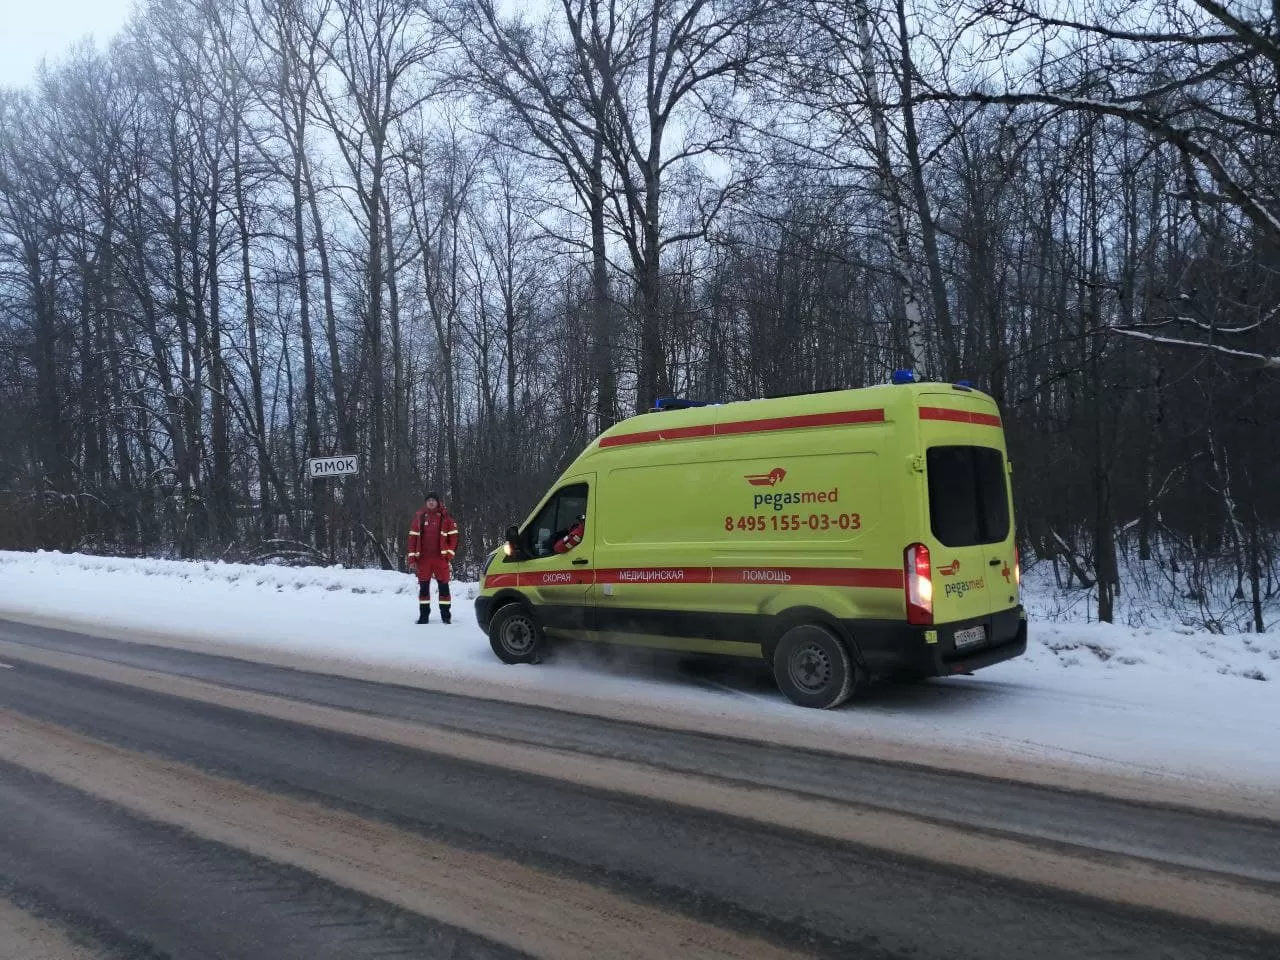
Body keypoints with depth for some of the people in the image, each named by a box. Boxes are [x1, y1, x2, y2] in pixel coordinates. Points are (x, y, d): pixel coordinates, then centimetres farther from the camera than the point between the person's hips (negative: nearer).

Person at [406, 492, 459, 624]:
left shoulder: (445, 517, 2)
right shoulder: (419, 517, 6)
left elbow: (453, 536, 2)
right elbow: (413, 537, 5)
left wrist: (450, 554, -6)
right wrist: (412, 559, -1)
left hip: (440, 558, -2)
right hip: (423, 558, 2)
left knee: (443, 586, 0)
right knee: (423, 587, 5)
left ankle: (446, 615, 6)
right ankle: (424, 615, 13)